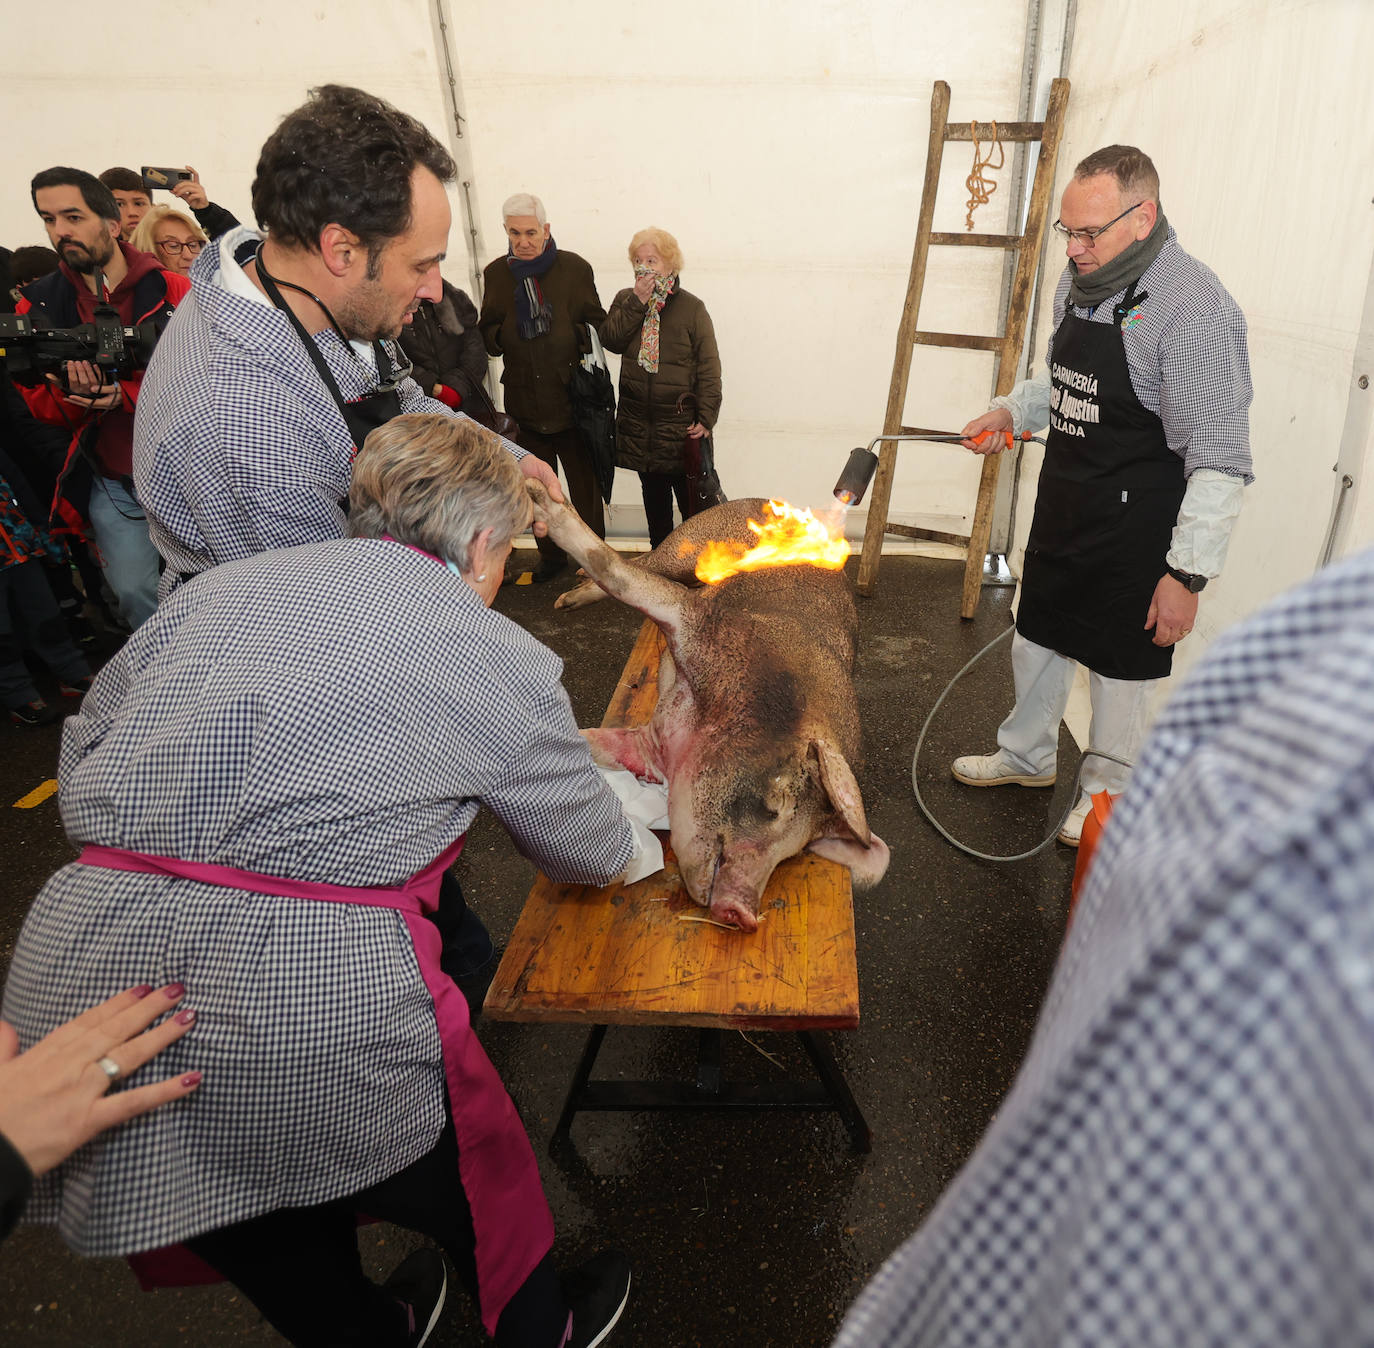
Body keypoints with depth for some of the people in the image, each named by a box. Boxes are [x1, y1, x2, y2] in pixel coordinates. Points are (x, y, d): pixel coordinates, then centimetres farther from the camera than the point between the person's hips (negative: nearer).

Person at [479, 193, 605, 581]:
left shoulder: (574, 268, -3)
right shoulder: (496, 273, 5)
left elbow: (598, 327, -1)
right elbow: (487, 336, 9)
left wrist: (569, 335, -20)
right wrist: (503, 335, -13)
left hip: (571, 398, -3)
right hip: (523, 400, 3)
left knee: (584, 483, 8)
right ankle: (550, 555, 31)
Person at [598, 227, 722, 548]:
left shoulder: (691, 307, -4)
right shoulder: (625, 300, 8)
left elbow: (709, 367, -6)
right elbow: (610, 340, -8)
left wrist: (706, 417, -13)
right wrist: (637, 303, -16)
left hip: (682, 424, -4)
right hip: (638, 422, 4)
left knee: (691, 501, -2)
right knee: (654, 498, 16)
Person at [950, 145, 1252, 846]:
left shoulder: (1194, 308, -20)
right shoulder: (1081, 281, 5)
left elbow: (1220, 461, -21)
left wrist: (1188, 573, -23)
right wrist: (1013, 409, 4)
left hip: (1132, 536, -7)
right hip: (1061, 512, 8)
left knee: (1119, 669, 9)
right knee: (1037, 640, 20)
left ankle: (1107, 794, 31)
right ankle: (1028, 755, 43)